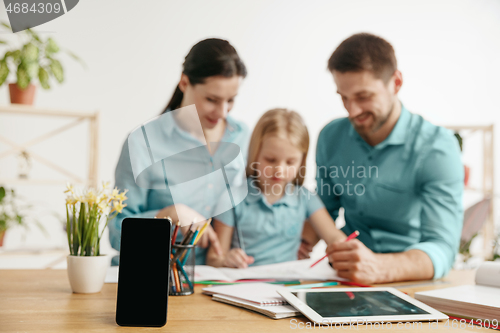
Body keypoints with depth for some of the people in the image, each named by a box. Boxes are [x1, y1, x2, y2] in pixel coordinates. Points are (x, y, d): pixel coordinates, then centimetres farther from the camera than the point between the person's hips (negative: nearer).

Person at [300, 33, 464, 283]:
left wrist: (378, 268, -42)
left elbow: (441, 249, -22)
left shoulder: (437, 148, -13)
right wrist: (303, 238, -5)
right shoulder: (331, 137, 4)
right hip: (344, 281, 5)